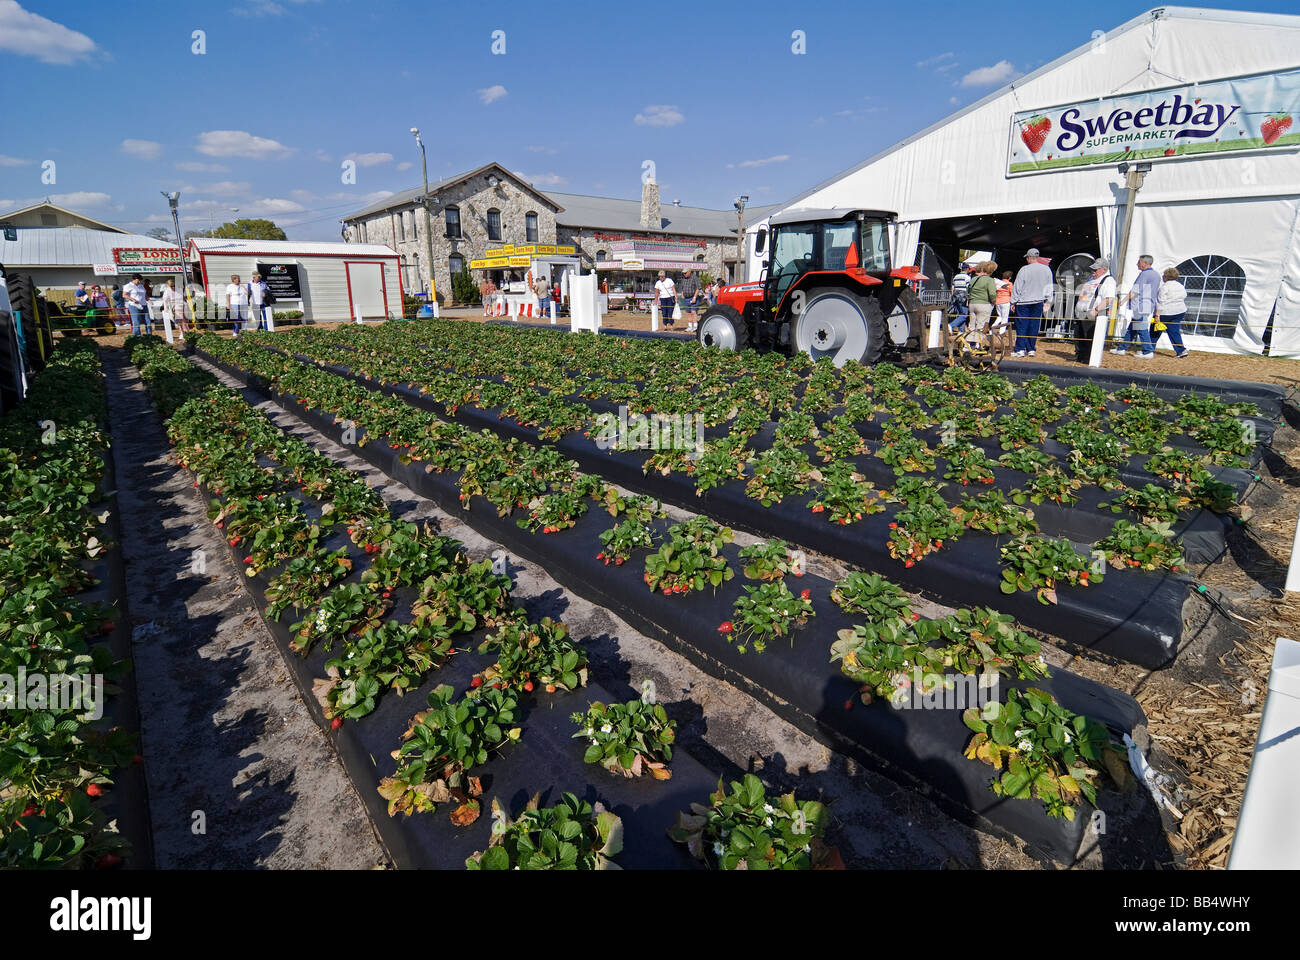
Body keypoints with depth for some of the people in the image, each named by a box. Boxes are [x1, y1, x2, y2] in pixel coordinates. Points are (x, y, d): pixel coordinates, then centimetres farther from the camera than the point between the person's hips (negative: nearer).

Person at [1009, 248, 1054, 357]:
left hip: (1023, 302, -4)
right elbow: (1049, 287, 11)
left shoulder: (1024, 269, -10)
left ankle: (1020, 349, -3)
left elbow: (1017, 287, -7)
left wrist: (1013, 302, 0)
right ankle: (1031, 349, 10)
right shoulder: (1047, 269, 4)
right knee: (1034, 326, 8)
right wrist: (1047, 301, 20)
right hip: (1038, 302, 4)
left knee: (1021, 326, 0)